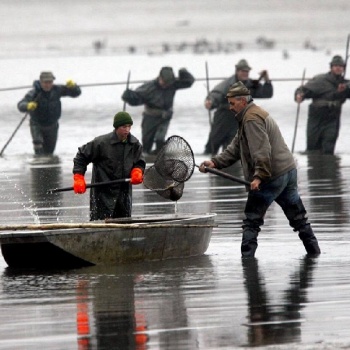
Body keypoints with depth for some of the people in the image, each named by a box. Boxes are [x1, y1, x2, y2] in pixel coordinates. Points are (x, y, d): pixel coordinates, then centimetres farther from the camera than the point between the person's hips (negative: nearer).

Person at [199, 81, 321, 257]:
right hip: (289, 170, 10)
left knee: (251, 221, -3)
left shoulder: (252, 118, -13)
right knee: (298, 217, 15)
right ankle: (314, 251, 19)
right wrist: (215, 162, 8)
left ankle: (247, 257, -5)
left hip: (272, 177, -10)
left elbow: (262, 150, -24)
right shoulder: (250, 116, 21)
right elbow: (235, 149, 19)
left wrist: (259, 176, -29)